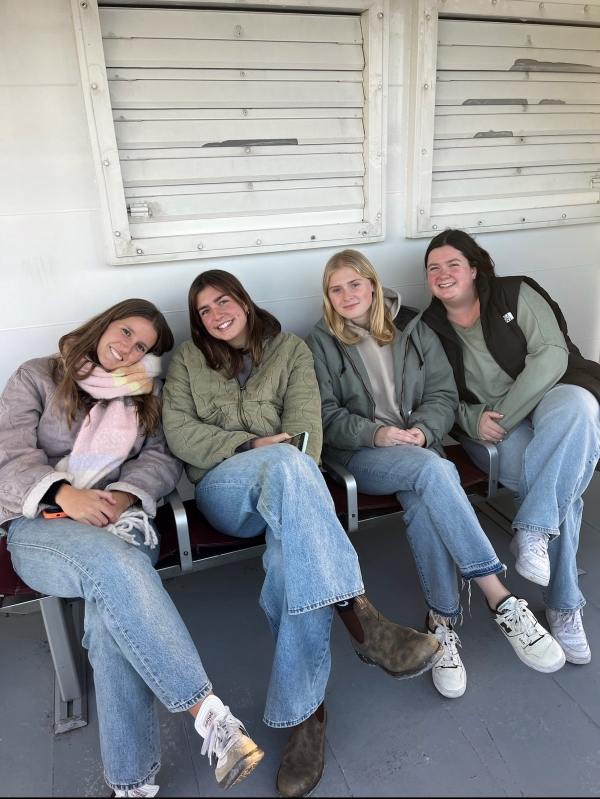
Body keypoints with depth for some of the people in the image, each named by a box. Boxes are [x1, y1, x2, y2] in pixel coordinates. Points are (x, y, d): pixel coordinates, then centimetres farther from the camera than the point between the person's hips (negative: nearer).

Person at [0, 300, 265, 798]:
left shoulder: (145, 397, 21)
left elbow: (163, 460, 9)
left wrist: (124, 495, -13)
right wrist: (64, 494, -18)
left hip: (120, 519, 2)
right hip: (41, 523, -2)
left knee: (112, 604, -33)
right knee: (111, 559, -38)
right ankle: (209, 713, -39)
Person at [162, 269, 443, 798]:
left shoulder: (290, 350, 15)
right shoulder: (187, 361, 17)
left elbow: (305, 423, 1)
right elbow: (178, 431, 2)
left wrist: (290, 486, -18)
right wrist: (251, 446, -11)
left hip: (284, 484, 1)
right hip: (222, 486, -1)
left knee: (293, 549, -37)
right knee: (284, 462, -38)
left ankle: (304, 711, -29)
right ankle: (361, 619, -44)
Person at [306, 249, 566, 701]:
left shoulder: (413, 330, 13)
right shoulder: (322, 343, 7)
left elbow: (443, 395, 7)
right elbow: (327, 415, 0)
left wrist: (421, 430, -13)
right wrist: (375, 433, -17)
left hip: (419, 446, 3)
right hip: (361, 455, -2)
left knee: (424, 503, -33)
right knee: (433, 470, -34)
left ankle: (442, 622, -21)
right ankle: (501, 600, -31)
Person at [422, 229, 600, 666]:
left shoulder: (515, 294, 0)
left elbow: (551, 355, -12)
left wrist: (505, 415, -20)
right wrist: (474, 420, -15)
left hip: (553, 396, 0)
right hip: (488, 426, 0)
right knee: (560, 482, -28)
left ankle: (532, 532, -33)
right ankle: (563, 606, -17)